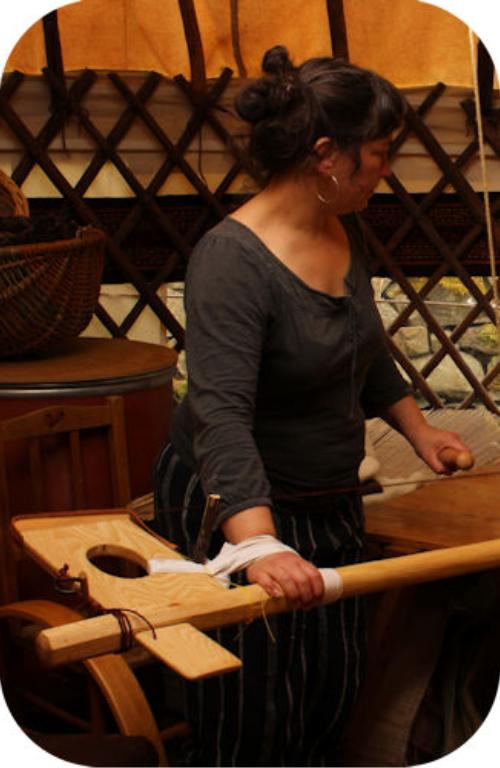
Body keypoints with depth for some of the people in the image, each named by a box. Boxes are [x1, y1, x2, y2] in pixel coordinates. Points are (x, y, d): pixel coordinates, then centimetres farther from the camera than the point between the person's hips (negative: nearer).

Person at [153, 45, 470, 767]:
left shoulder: (346, 232, 1)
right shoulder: (233, 259, -26)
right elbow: (220, 414, -38)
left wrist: (416, 428, 16)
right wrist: (260, 545, -48)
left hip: (330, 505, 8)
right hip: (235, 511, -8)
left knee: (334, 690, 19)